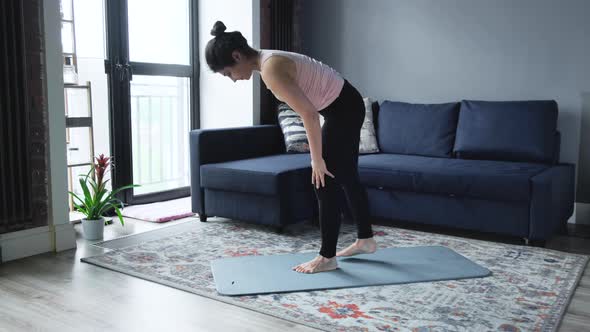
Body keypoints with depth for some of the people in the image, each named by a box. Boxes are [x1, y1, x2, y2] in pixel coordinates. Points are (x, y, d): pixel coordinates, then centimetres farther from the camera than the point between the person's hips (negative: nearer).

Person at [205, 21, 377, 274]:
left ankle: (327, 258, 8)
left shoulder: (271, 69, -24)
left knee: (325, 183, -3)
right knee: (346, 178, 17)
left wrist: (317, 159, -17)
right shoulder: (269, 62, 6)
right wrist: (317, 154, 16)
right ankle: (365, 240, 32)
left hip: (343, 110, -10)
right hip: (346, 106, 10)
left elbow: (309, 115, -25)